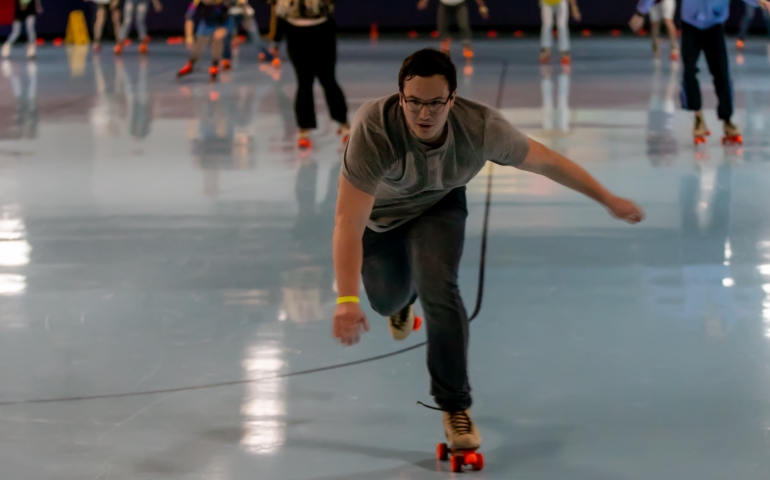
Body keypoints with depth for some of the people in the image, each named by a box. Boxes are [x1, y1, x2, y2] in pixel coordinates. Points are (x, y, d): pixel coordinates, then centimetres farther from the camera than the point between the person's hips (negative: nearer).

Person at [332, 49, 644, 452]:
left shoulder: (480, 127, -35)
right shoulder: (374, 131, -45)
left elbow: (545, 161, -17)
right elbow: (348, 223, -49)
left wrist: (608, 200, -8)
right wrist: (347, 301, -60)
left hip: (439, 207, 0)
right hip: (377, 213, 0)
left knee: (438, 288, -23)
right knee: (388, 299, 18)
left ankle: (455, 407, -3)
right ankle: (401, 299, 60)